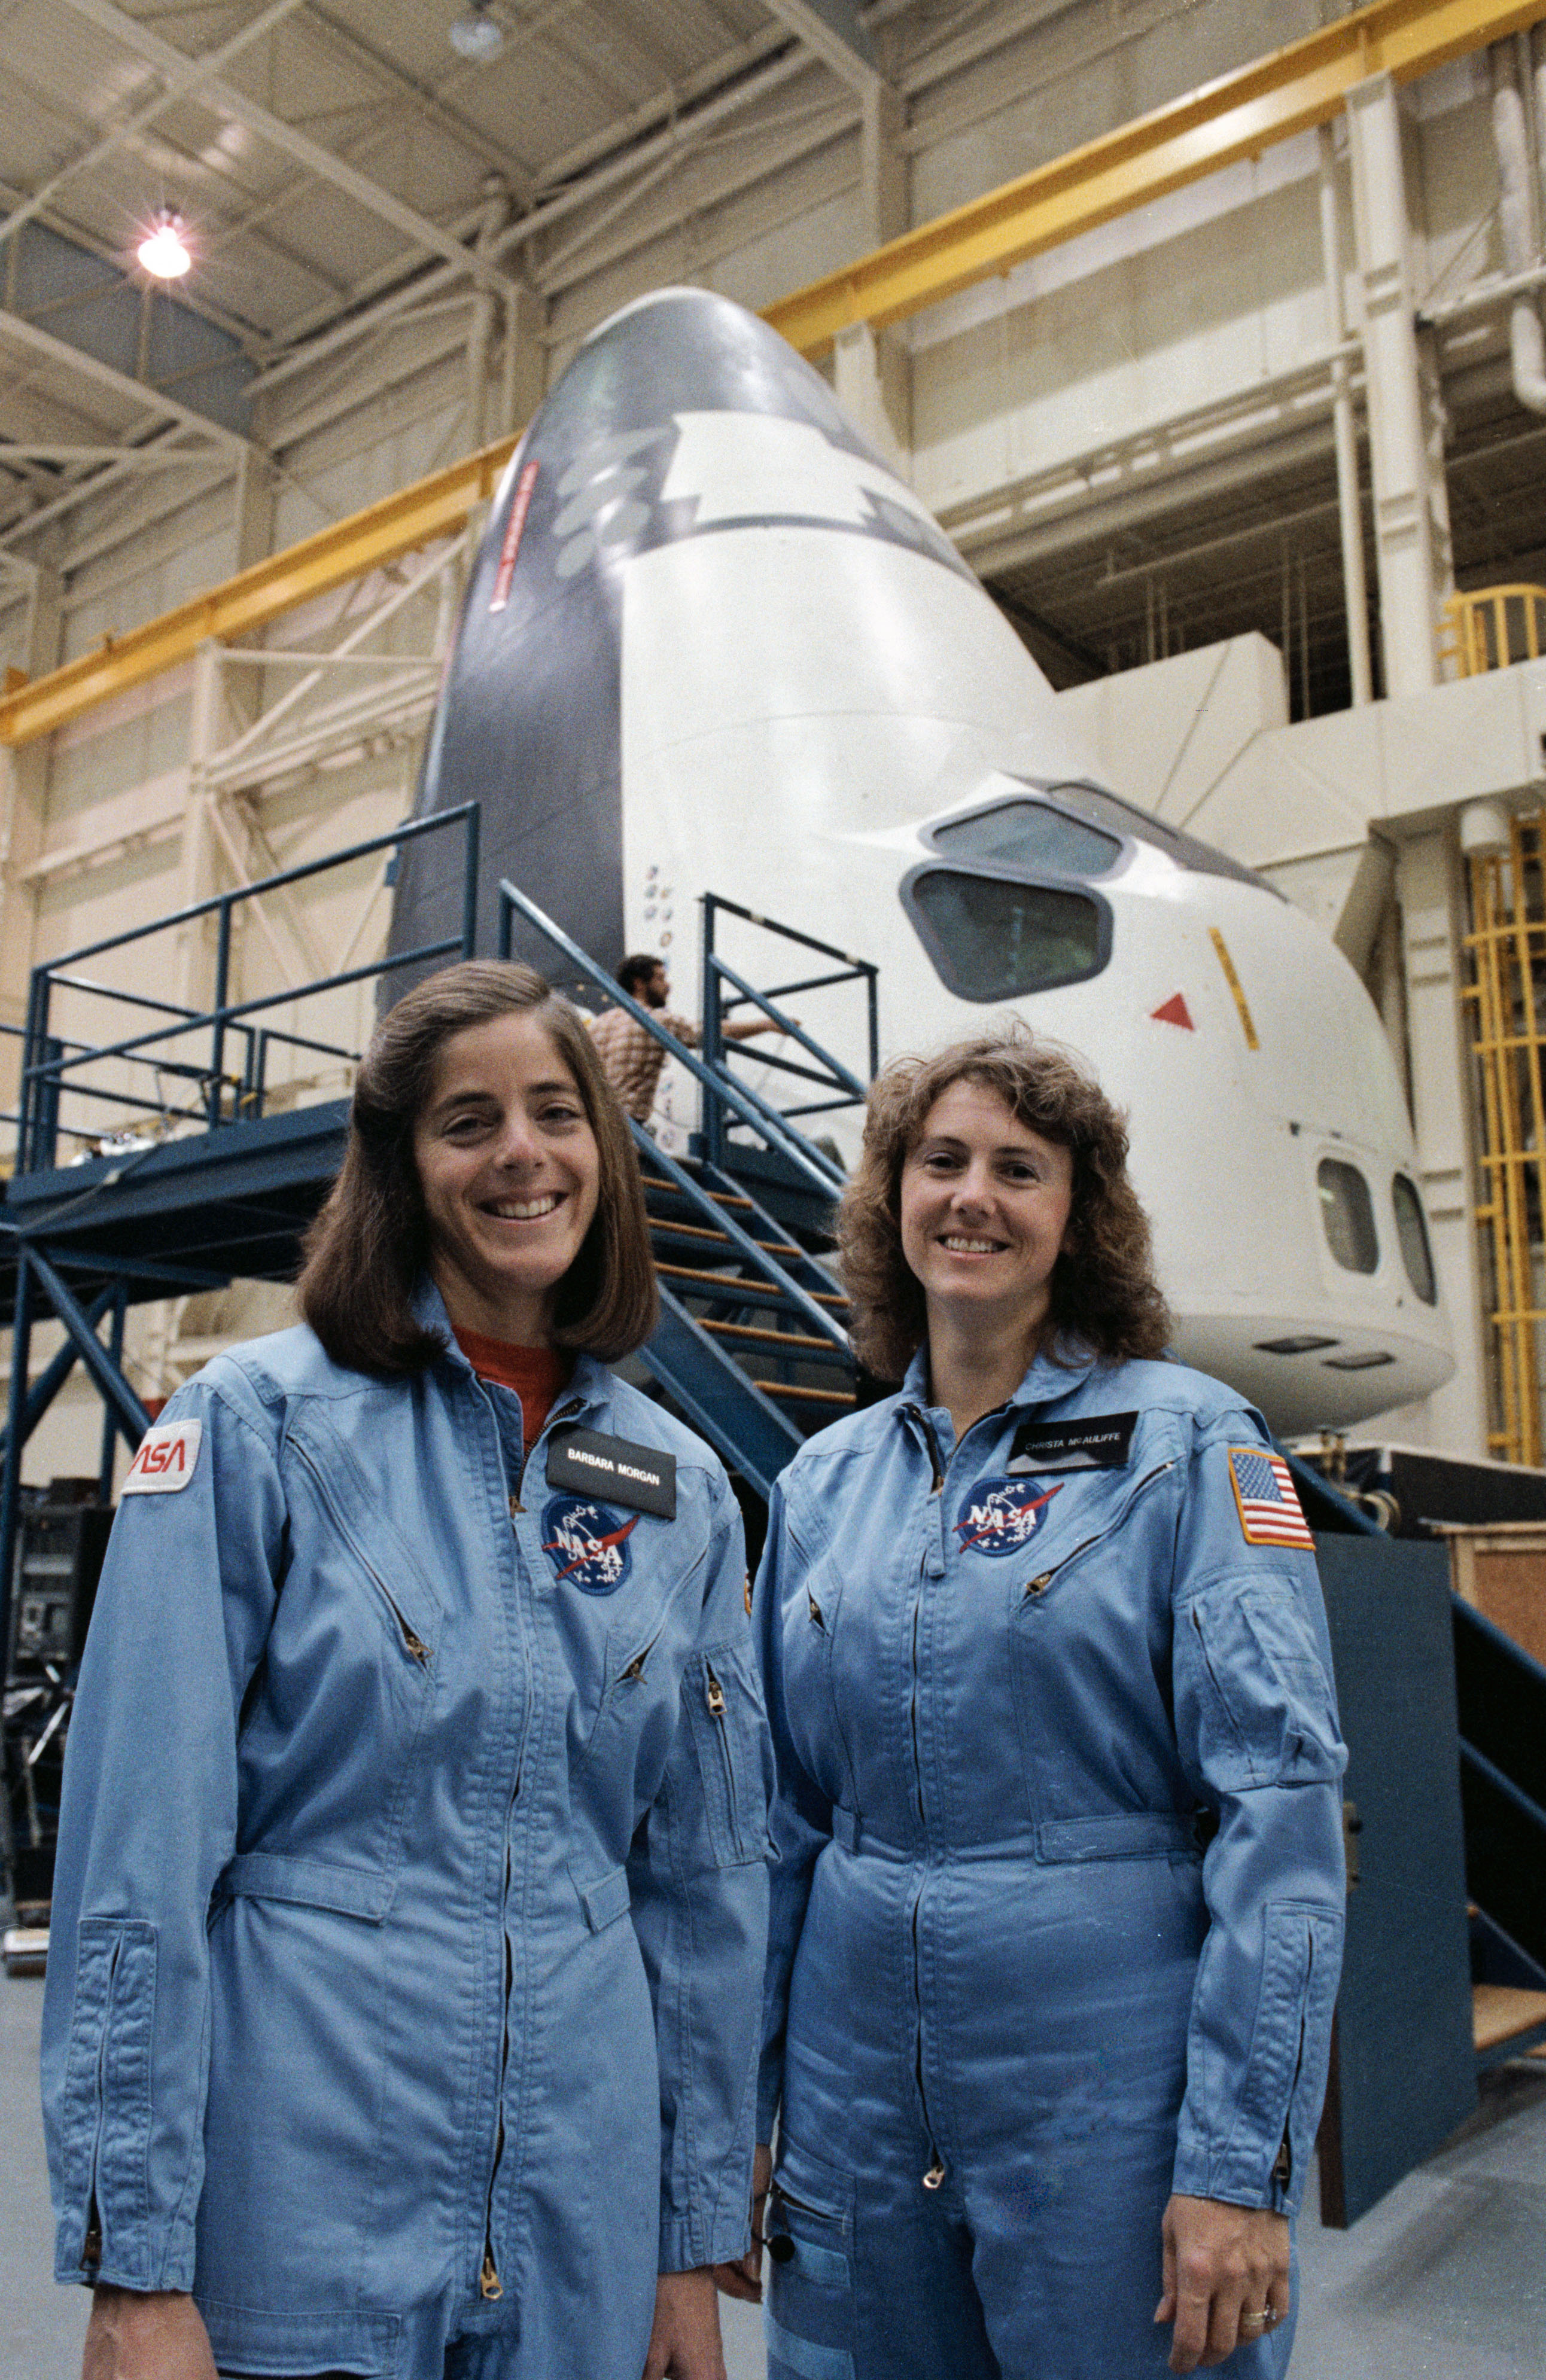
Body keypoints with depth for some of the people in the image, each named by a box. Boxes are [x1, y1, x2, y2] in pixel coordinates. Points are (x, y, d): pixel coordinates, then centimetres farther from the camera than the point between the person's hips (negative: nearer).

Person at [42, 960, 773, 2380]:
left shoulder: (682, 1489, 2)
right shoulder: (257, 1424, -9)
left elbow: (708, 1883, 6)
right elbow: (140, 1860, -10)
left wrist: (700, 2241, 8)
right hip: (294, 2203, -3)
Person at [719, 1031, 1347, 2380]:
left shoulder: (1186, 1443, -7)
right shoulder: (825, 1481, 6)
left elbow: (1280, 1804, -12)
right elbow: (783, 1814, 9)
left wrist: (1240, 2165, -16)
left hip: (1113, 2105, -4)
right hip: (857, 2106, 4)